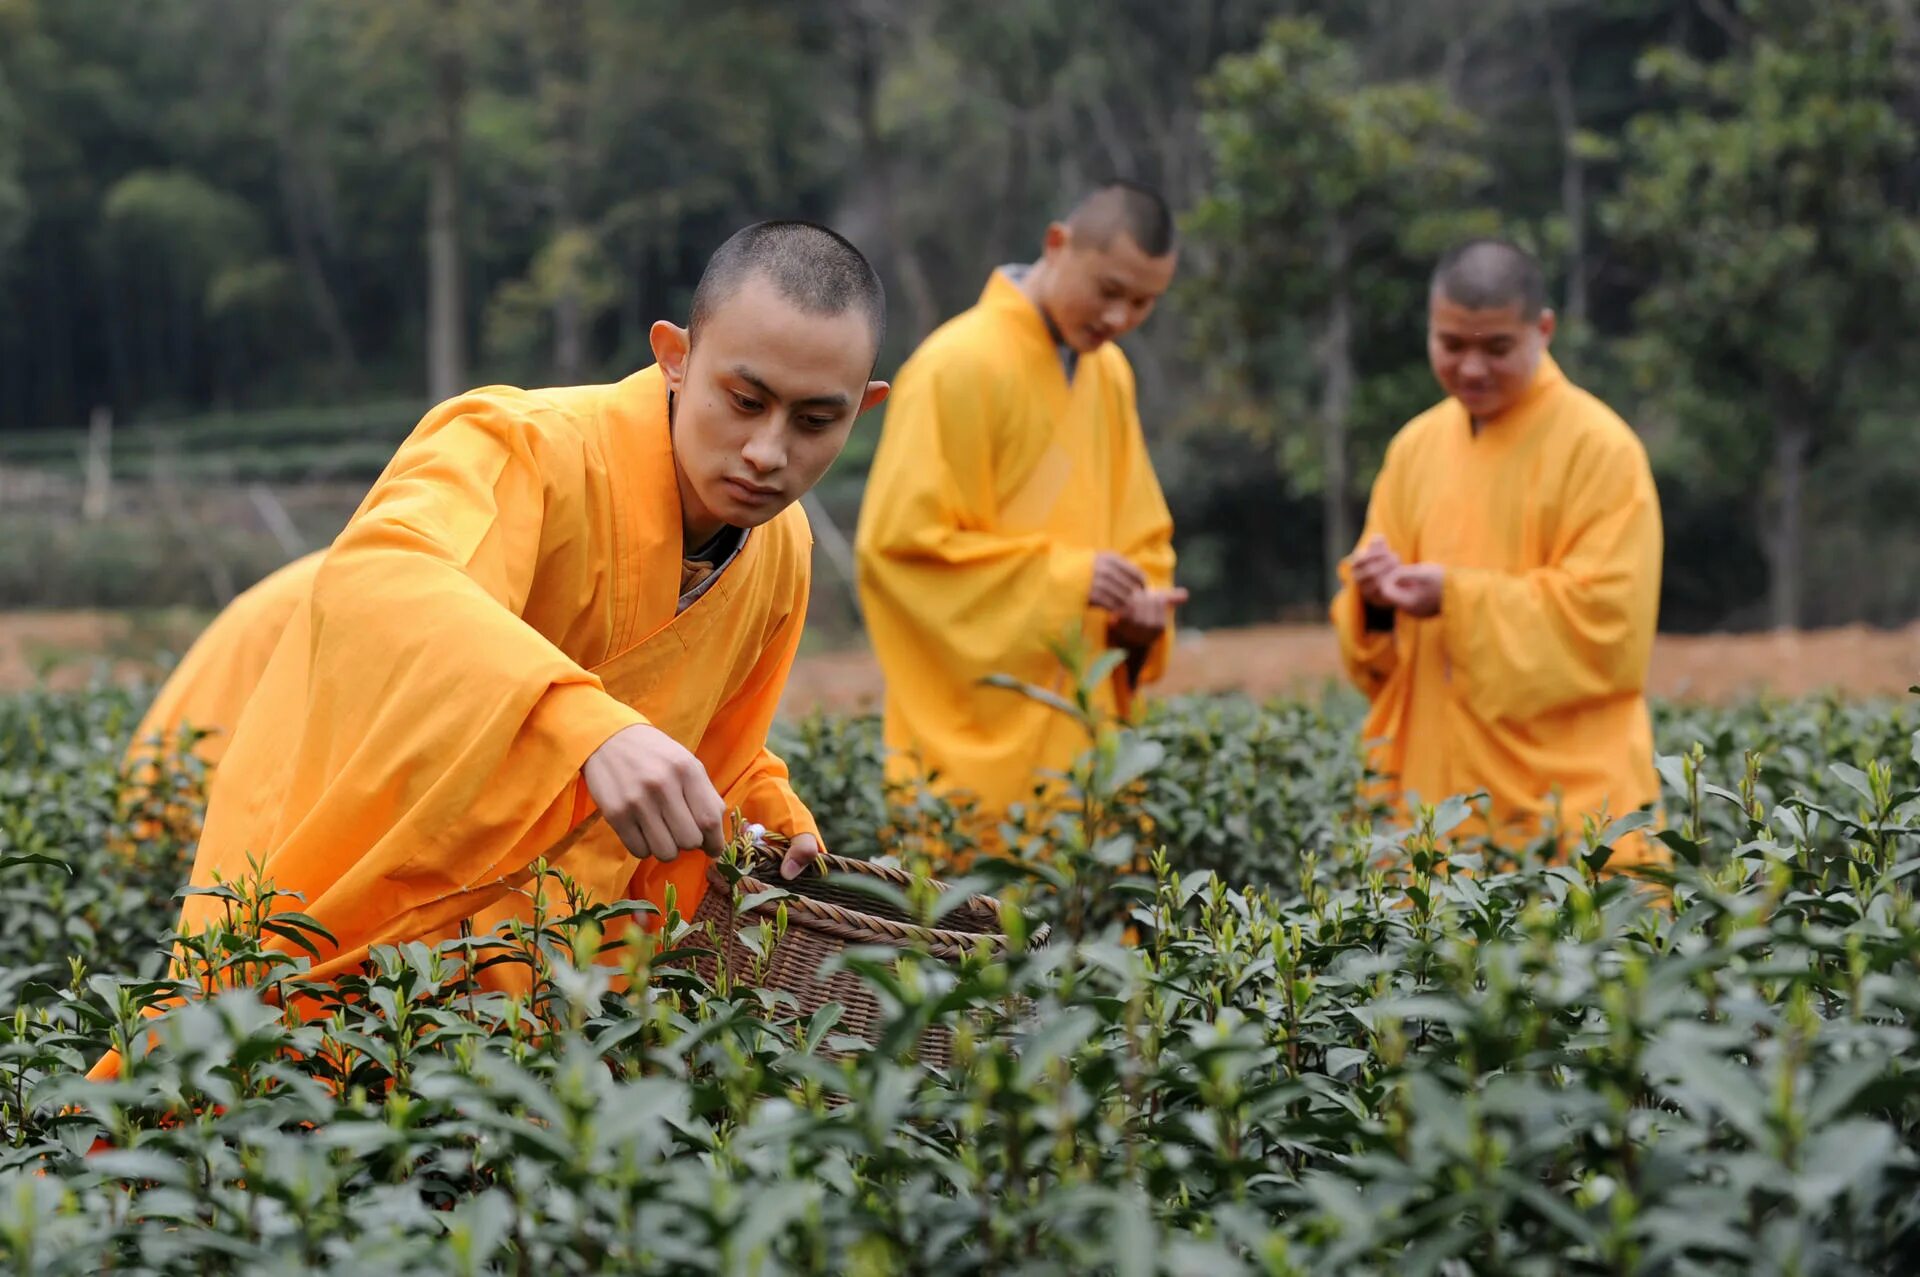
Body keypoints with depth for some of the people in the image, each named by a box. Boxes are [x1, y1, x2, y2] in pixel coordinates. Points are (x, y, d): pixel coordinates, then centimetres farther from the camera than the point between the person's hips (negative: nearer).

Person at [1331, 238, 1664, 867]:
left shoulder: (1601, 447, -6)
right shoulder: (1417, 445, 12)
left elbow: (1608, 623, -13)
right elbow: (1376, 636, 15)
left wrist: (1460, 598, -18)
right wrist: (1373, 598, -8)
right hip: (1432, 783, 5)